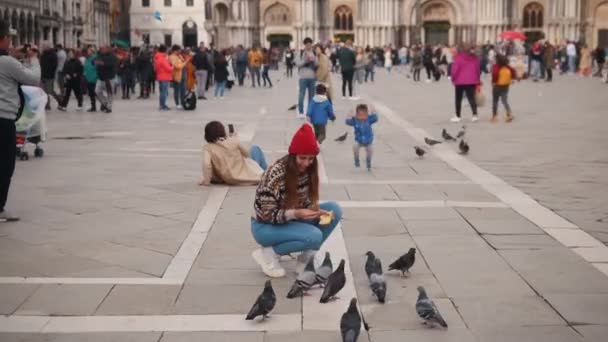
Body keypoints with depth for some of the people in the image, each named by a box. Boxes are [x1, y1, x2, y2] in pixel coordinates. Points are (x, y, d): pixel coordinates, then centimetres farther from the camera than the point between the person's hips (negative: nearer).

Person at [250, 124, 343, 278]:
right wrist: (295, 213, -38)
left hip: (292, 219, 7)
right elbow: (267, 214, -24)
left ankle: (306, 256, -3)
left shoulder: (308, 170, -8)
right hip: (265, 226, -7)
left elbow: (308, 201, 3)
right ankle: (267, 253, -9)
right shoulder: (276, 174, -28)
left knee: (334, 209, -11)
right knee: (314, 236, -29)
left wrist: (316, 211, -19)